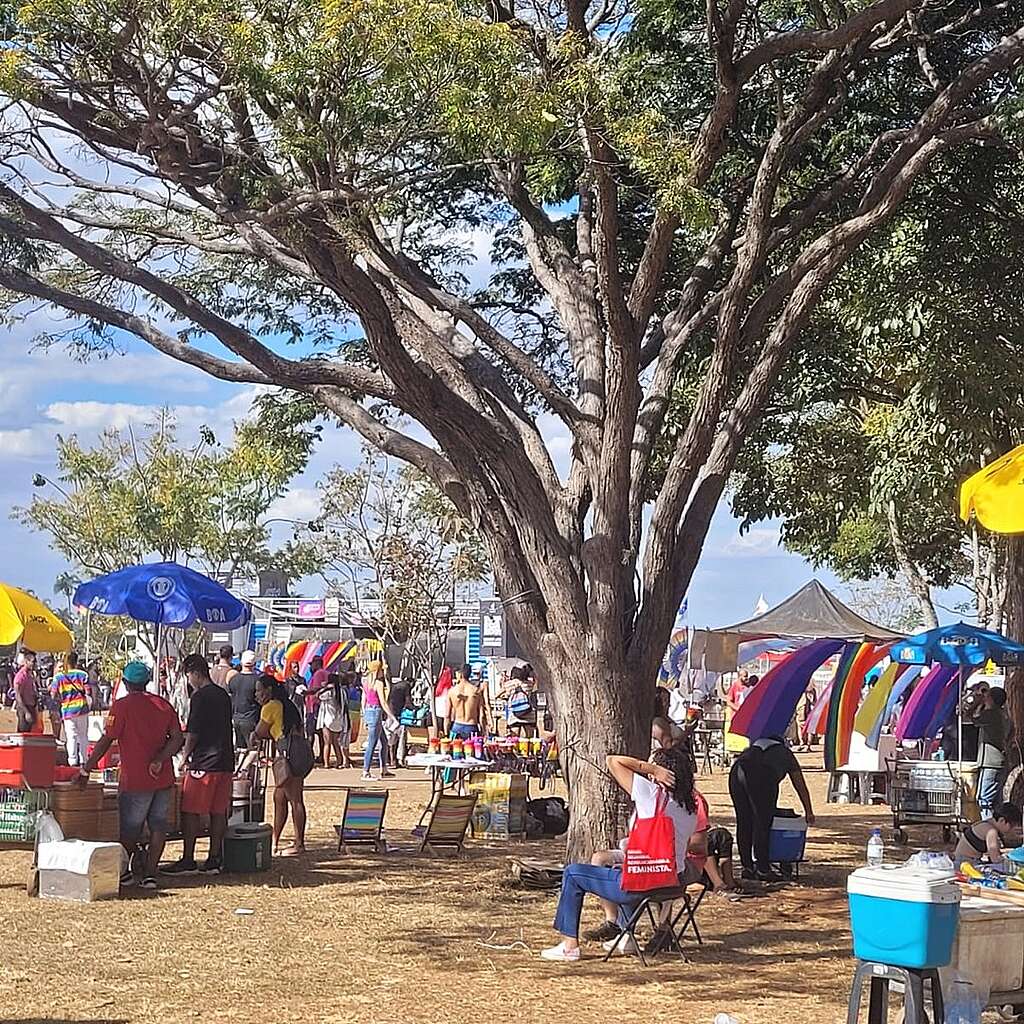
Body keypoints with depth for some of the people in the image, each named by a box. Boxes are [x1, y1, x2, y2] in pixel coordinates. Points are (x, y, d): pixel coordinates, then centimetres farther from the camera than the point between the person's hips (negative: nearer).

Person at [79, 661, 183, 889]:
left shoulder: (122, 706, -6)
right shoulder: (163, 705, 9)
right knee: (158, 826, 9)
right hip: (164, 778, 5)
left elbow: (106, 740, -9)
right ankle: (150, 873, 5)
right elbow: (178, 738, 0)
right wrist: (159, 760, -5)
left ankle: (126, 872, 8)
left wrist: (86, 768, -4)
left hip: (135, 779, -5)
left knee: (129, 828, 8)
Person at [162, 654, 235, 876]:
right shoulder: (223, 695, 13)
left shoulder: (200, 697, -11)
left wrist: (185, 756, 4)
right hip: (225, 762, 8)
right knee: (218, 812, 9)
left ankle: (188, 861, -2)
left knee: (191, 812, -2)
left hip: (204, 763, -8)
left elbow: (193, 733, -11)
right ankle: (215, 860, 10)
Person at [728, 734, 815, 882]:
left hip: (736, 771, 4)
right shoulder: (786, 753, 33)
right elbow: (801, 787, 39)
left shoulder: (754, 746, 41)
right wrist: (809, 812, 51)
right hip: (761, 776, -4)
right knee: (762, 822, 6)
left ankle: (747, 868, 18)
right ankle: (762, 869, 8)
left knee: (743, 822, 13)